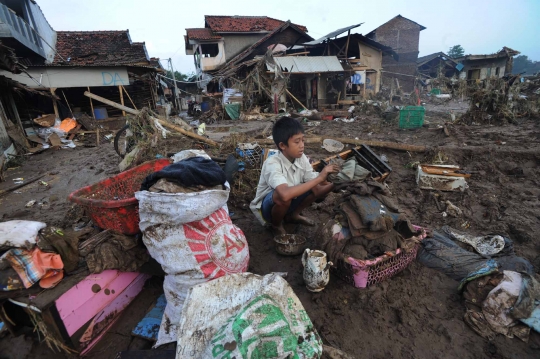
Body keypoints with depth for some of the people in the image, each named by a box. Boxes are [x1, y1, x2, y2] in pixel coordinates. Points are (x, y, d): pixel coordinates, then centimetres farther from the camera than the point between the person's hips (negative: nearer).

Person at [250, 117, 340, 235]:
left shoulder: (301, 158, -13)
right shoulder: (272, 163, -32)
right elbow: (285, 194, -48)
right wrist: (319, 178, -42)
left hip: (289, 202, 6)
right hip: (267, 207, -5)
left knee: (321, 187, -12)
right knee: (282, 196, -39)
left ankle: (293, 215, 10)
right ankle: (277, 225, -4)